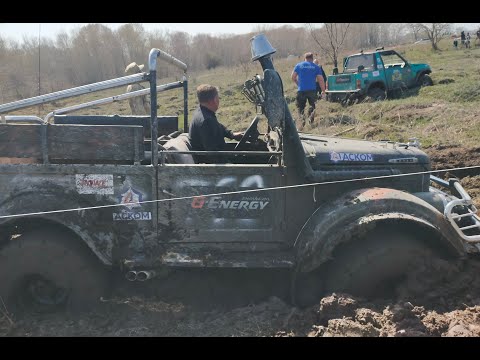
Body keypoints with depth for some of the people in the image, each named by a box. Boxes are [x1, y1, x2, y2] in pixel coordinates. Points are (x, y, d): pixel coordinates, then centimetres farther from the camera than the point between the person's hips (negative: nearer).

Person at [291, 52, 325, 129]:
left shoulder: (298, 65, 9)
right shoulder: (316, 67, 9)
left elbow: (293, 77, 9)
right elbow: (320, 80, 3)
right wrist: (323, 90, 10)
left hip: (301, 90, -1)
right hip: (312, 90, 1)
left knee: (300, 106, 8)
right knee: (312, 104, 17)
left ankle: (302, 118, -16)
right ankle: (311, 115, -9)